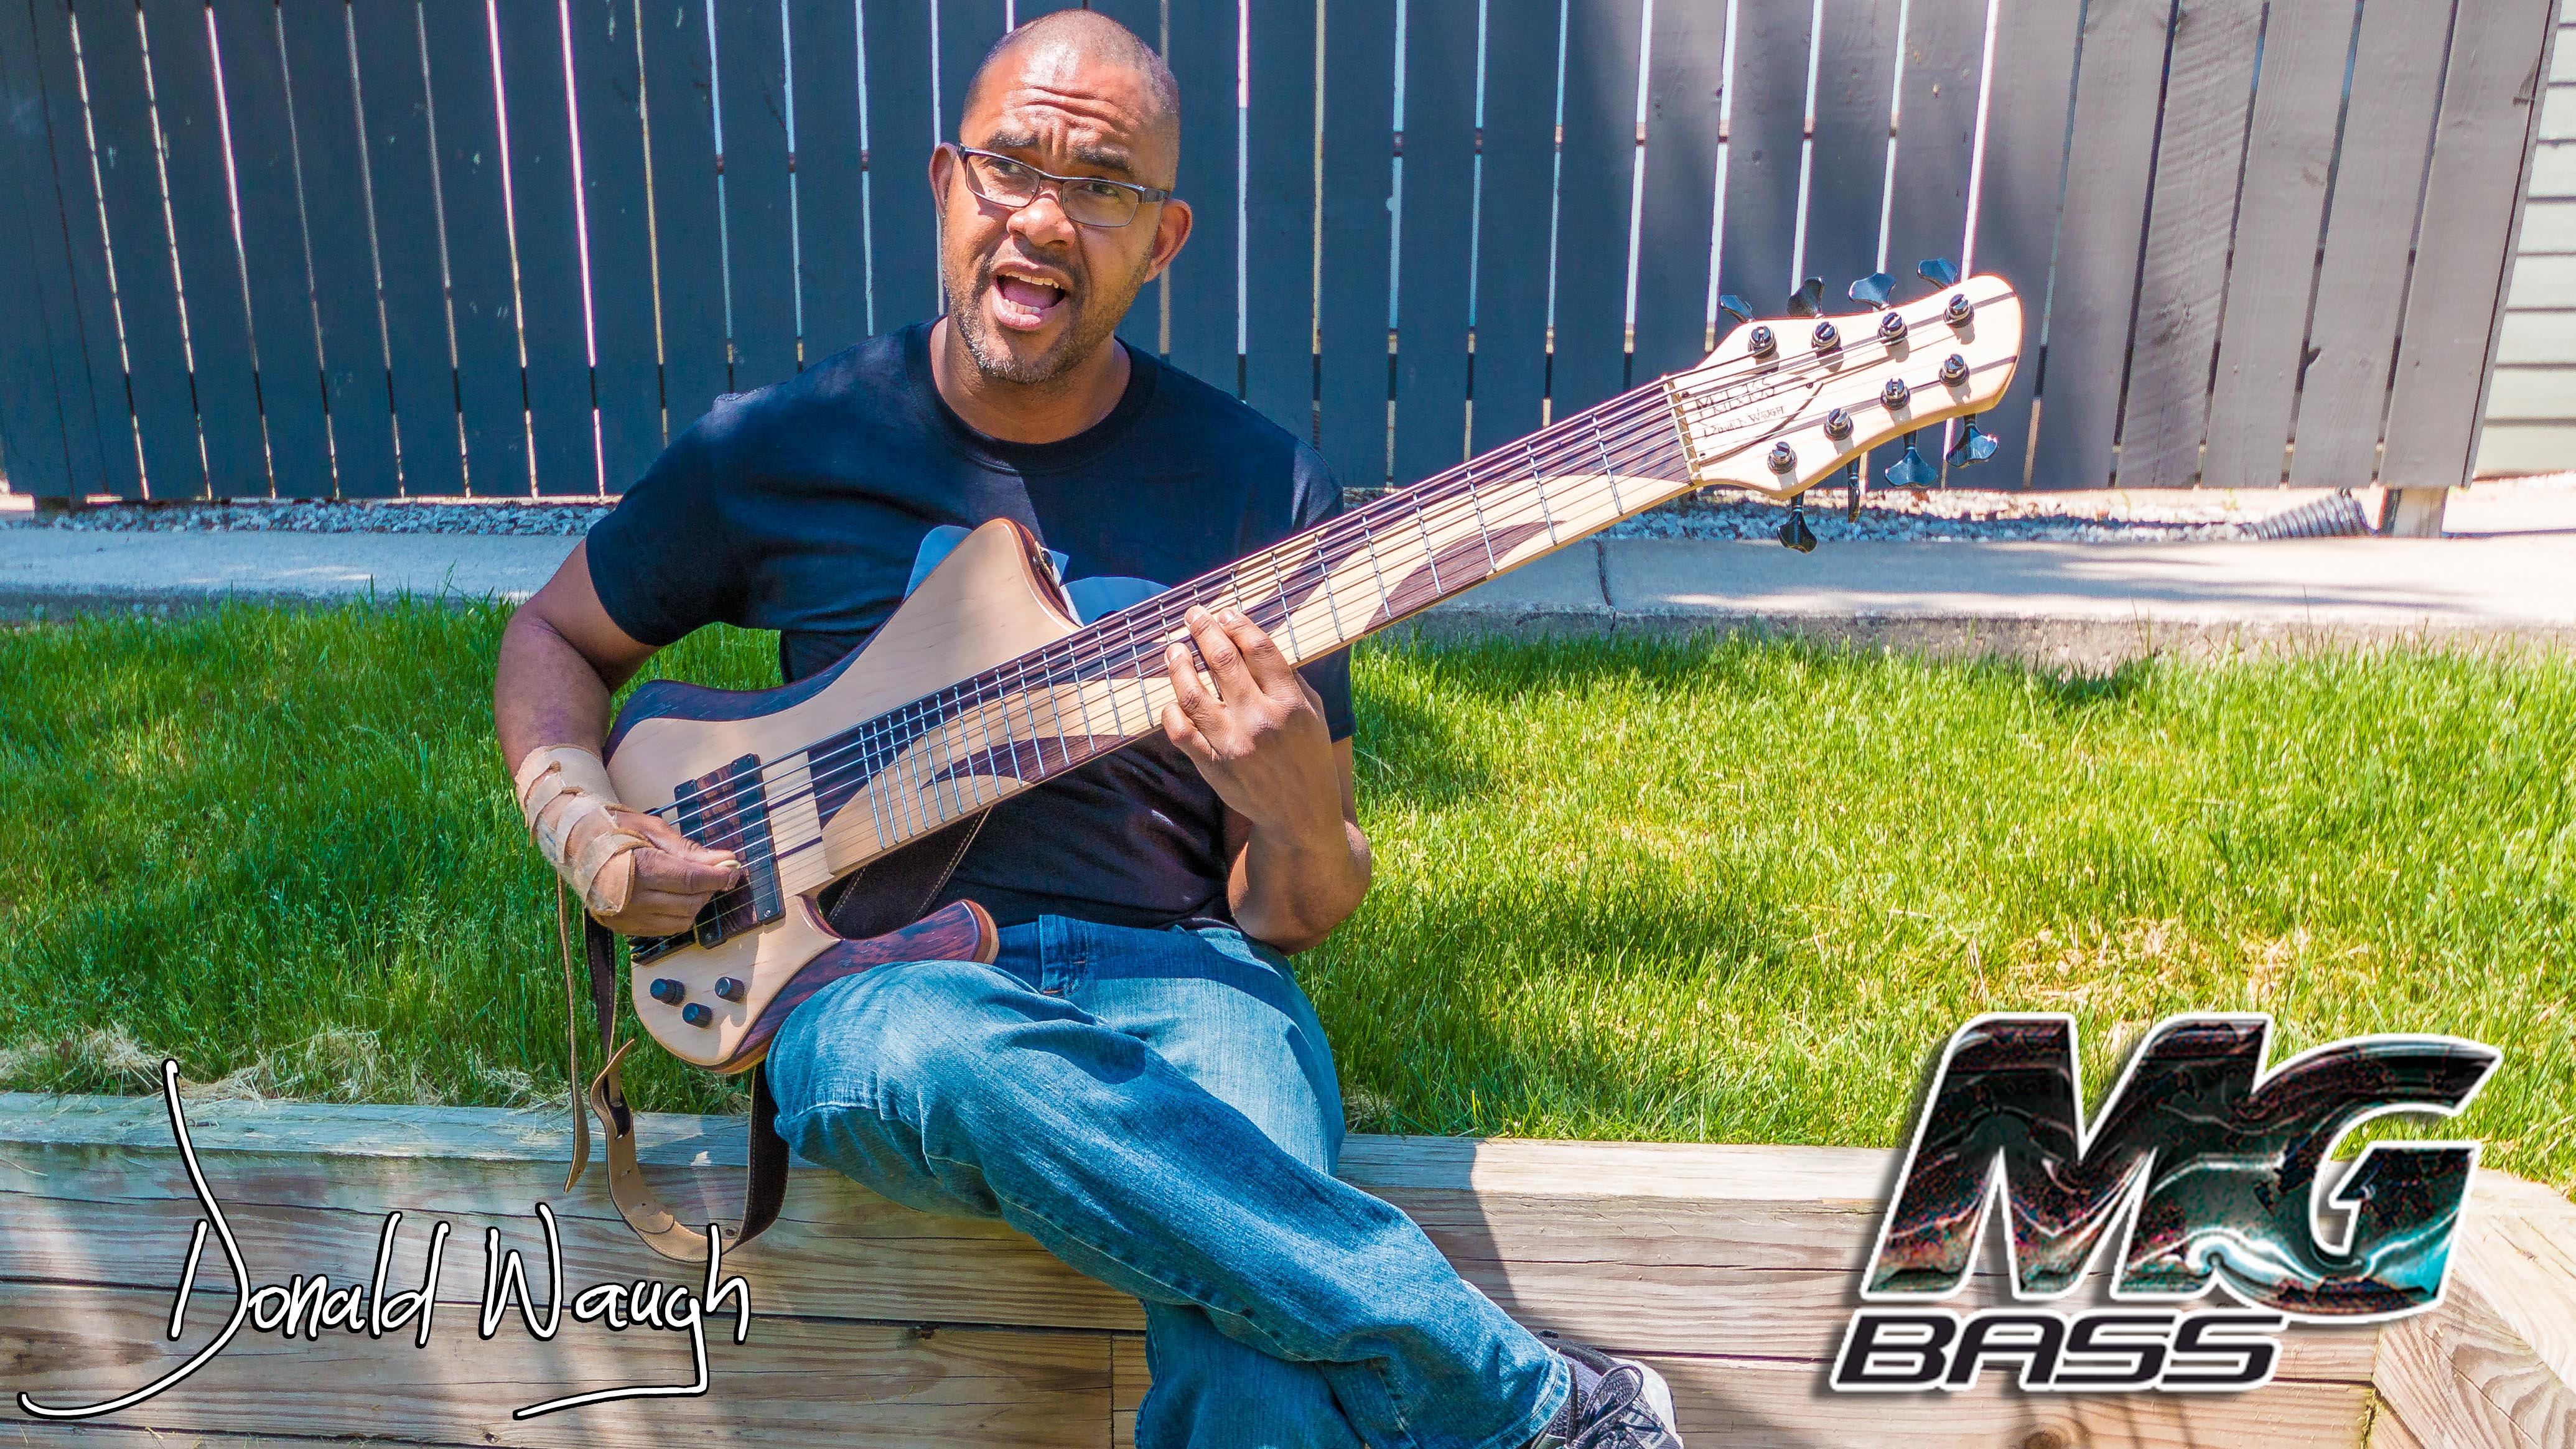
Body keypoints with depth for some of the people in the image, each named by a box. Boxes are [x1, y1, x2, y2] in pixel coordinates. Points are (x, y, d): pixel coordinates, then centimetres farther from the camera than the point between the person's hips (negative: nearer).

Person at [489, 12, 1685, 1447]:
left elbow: (1297, 920, 5)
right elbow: (555, 637, 21)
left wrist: (1294, 810, -20)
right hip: (882, 969, 2)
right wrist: (583, 828, 1)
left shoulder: (1266, 489, 2)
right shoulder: (776, 449, 5)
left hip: (1177, 966, -1)